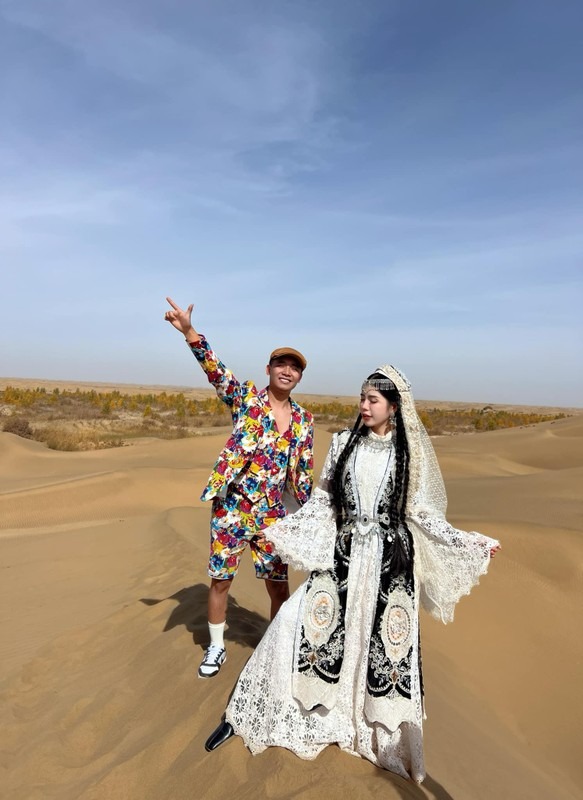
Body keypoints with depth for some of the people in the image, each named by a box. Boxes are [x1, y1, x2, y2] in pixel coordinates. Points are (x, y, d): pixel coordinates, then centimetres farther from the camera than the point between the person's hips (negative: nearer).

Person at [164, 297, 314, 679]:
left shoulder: (303, 419, 4)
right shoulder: (246, 397, -3)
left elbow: (304, 471, 9)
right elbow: (215, 369, -19)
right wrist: (189, 331, -35)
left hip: (273, 513, 2)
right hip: (231, 506, -1)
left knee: (278, 585, 11)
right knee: (221, 579, 12)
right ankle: (216, 646, 36)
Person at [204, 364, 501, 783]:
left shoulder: (409, 454, -3)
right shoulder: (344, 442, -1)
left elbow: (423, 514, 2)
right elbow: (322, 502, 4)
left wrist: (473, 543, -4)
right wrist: (278, 528, -1)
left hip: (390, 560, -1)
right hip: (343, 554, 1)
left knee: (387, 644, 7)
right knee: (295, 621, -4)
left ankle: (386, 734, 36)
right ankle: (243, 714, 15)